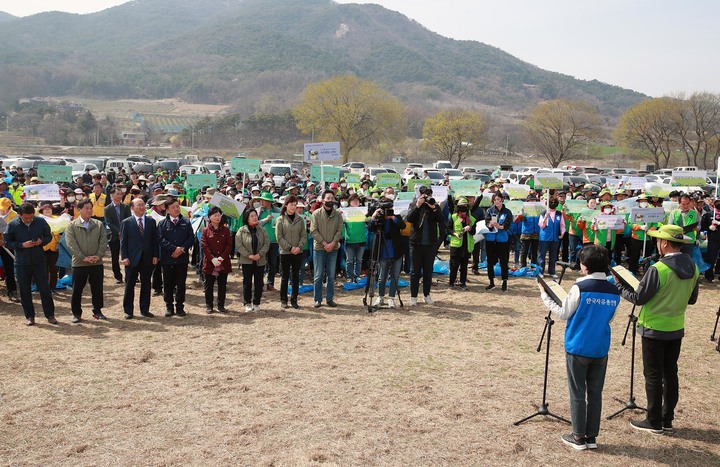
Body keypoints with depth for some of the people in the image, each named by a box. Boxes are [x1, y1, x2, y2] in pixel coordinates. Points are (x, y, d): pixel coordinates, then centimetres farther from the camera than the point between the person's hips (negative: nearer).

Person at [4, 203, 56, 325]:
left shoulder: (41, 222, -2)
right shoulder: (12, 225, -5)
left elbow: (49, 236, 8)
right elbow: (7, 242, -1)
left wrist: (42, 241, -14)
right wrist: (22, 245, -17)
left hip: (39, 261, 0)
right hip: (21, 264, 0)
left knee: (45, 289, 3)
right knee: (25, 291, 7)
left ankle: (50, 315, 13)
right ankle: (30, 316, 20)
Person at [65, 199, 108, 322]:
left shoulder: (99, 224, 7)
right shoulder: (72, 226, -1)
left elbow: (103, 241, 2)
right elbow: (71, 244, -9)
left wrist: (98, 255, -10)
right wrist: (83, 257, -15)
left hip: (97, 263, 2)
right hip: (79, 263, -2)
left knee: (97, 289, 9)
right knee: (77, 290, 4)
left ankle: (97, 311, 23)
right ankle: (76, 313, 17)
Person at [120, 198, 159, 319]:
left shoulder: (151, 222, 7)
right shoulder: (126, 223, 1)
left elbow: (155, 240, 7)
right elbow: (123, 241, -1)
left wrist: (155, 255, 0)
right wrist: (124, 257, -9)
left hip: (147, 259, 2)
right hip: (132, 259, -2)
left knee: (146, 285, 8)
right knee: (129, 285, 5)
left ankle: (145, 309, 18)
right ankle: (128, 311, 14)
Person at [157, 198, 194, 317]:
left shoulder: (186, 223, 6)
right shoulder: (162, 223, 1)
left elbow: (191, 238, 2)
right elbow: (161, 239, -8)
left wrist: (182, 249, -12)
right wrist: (175, 248, -16)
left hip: (182, 258, 1)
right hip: (167, 258, -1)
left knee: (181, 284, 6)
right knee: (168, 284, 7)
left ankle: (180, 307, 14)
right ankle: (169, 307, 16)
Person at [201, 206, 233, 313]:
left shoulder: (225, 230, 5)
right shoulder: (205, 230, 0)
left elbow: (229, 245, 1)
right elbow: (204, 246, -6)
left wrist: (222, 257, -13)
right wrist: (212, 258, -17)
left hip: (223, 263, 2)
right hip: (209, 263, -2)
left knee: (222, 286, 7)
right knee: (209, 285, 6)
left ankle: (221, 305, 17)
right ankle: (209, 305, 17)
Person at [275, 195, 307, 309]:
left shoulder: (300, 219, 6)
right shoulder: (280, 220, -2)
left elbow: (304, 235, 4)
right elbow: (279, 237, -7)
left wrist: (299, 247, -11)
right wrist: (290, 247, -13)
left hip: (298, 252, 3)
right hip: (285, 252, -3)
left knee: (296, 276, 7)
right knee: (285, 276, 3)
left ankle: (294, 299, 16)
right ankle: (283, 300, 13)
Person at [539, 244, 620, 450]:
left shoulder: (580, 288, -15)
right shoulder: (614, 291, -1)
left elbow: (563, 314, -7)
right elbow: (609, 319, 11)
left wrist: (545, 296, 3)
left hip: (578, 349, -4)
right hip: (601, 350, 4)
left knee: (578, 394, 6)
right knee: (595, 393, 12)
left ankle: (579, 437, 14)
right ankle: (592, 436, 20)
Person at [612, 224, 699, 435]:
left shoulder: (657, 270, -23)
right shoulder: (693, 268, 0)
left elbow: (639, 298, -15)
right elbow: (692, 299, 10)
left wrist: (620, 286, -1)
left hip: (654, 330, -6)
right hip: (677, 330, 7)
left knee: (653, 376, 4)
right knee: (670, 374, 14)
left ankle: (654, 422, 12)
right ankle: (667, 420, 23)